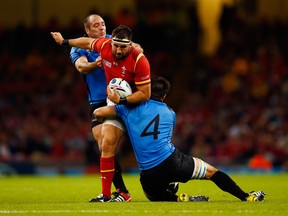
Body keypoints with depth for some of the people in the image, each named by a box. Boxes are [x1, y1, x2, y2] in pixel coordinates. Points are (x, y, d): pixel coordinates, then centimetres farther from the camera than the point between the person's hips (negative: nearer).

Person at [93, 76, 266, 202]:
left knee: (154, 194, 32)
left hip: (149, 176, 0)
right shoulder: (170, 113, 18)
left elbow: (98, 113, 10)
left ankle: (178, 198, 2)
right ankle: (246, 197, 16)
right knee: (212, 172, 20)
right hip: (172, 162, 0)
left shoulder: (131, 108, 9)